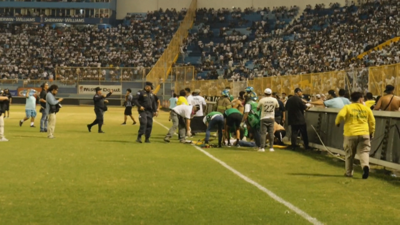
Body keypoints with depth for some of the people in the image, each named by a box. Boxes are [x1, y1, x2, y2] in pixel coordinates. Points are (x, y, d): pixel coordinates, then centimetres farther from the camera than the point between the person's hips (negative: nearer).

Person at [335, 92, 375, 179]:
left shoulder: (347, 107, 2)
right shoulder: (366, 109, 8)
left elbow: (341, 115, -15)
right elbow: (372, 122, 12)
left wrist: (337, 123, 5)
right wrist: (371, 133, 25)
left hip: (350, 134, -1)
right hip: (364, 134, 1)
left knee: (349, 154, 12)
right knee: (364, 152, 0)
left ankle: (349, 172, 21)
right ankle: (365, 165, -29)